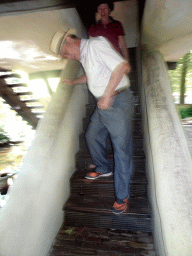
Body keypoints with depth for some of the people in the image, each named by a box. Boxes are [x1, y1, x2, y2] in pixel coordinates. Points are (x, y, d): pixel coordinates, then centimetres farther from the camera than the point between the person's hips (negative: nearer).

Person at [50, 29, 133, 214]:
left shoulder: (95, 45, -13)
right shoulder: (84, 55, 16)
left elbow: (122, 66, -24)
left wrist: (107, 95, -23)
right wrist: (73, 82, 36)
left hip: (117, 103, -10)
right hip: (103, 104, 10)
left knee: (121, 150, -3)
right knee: (92, 136, 19)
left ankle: (122, 196, 12)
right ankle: (103, 169, 42)